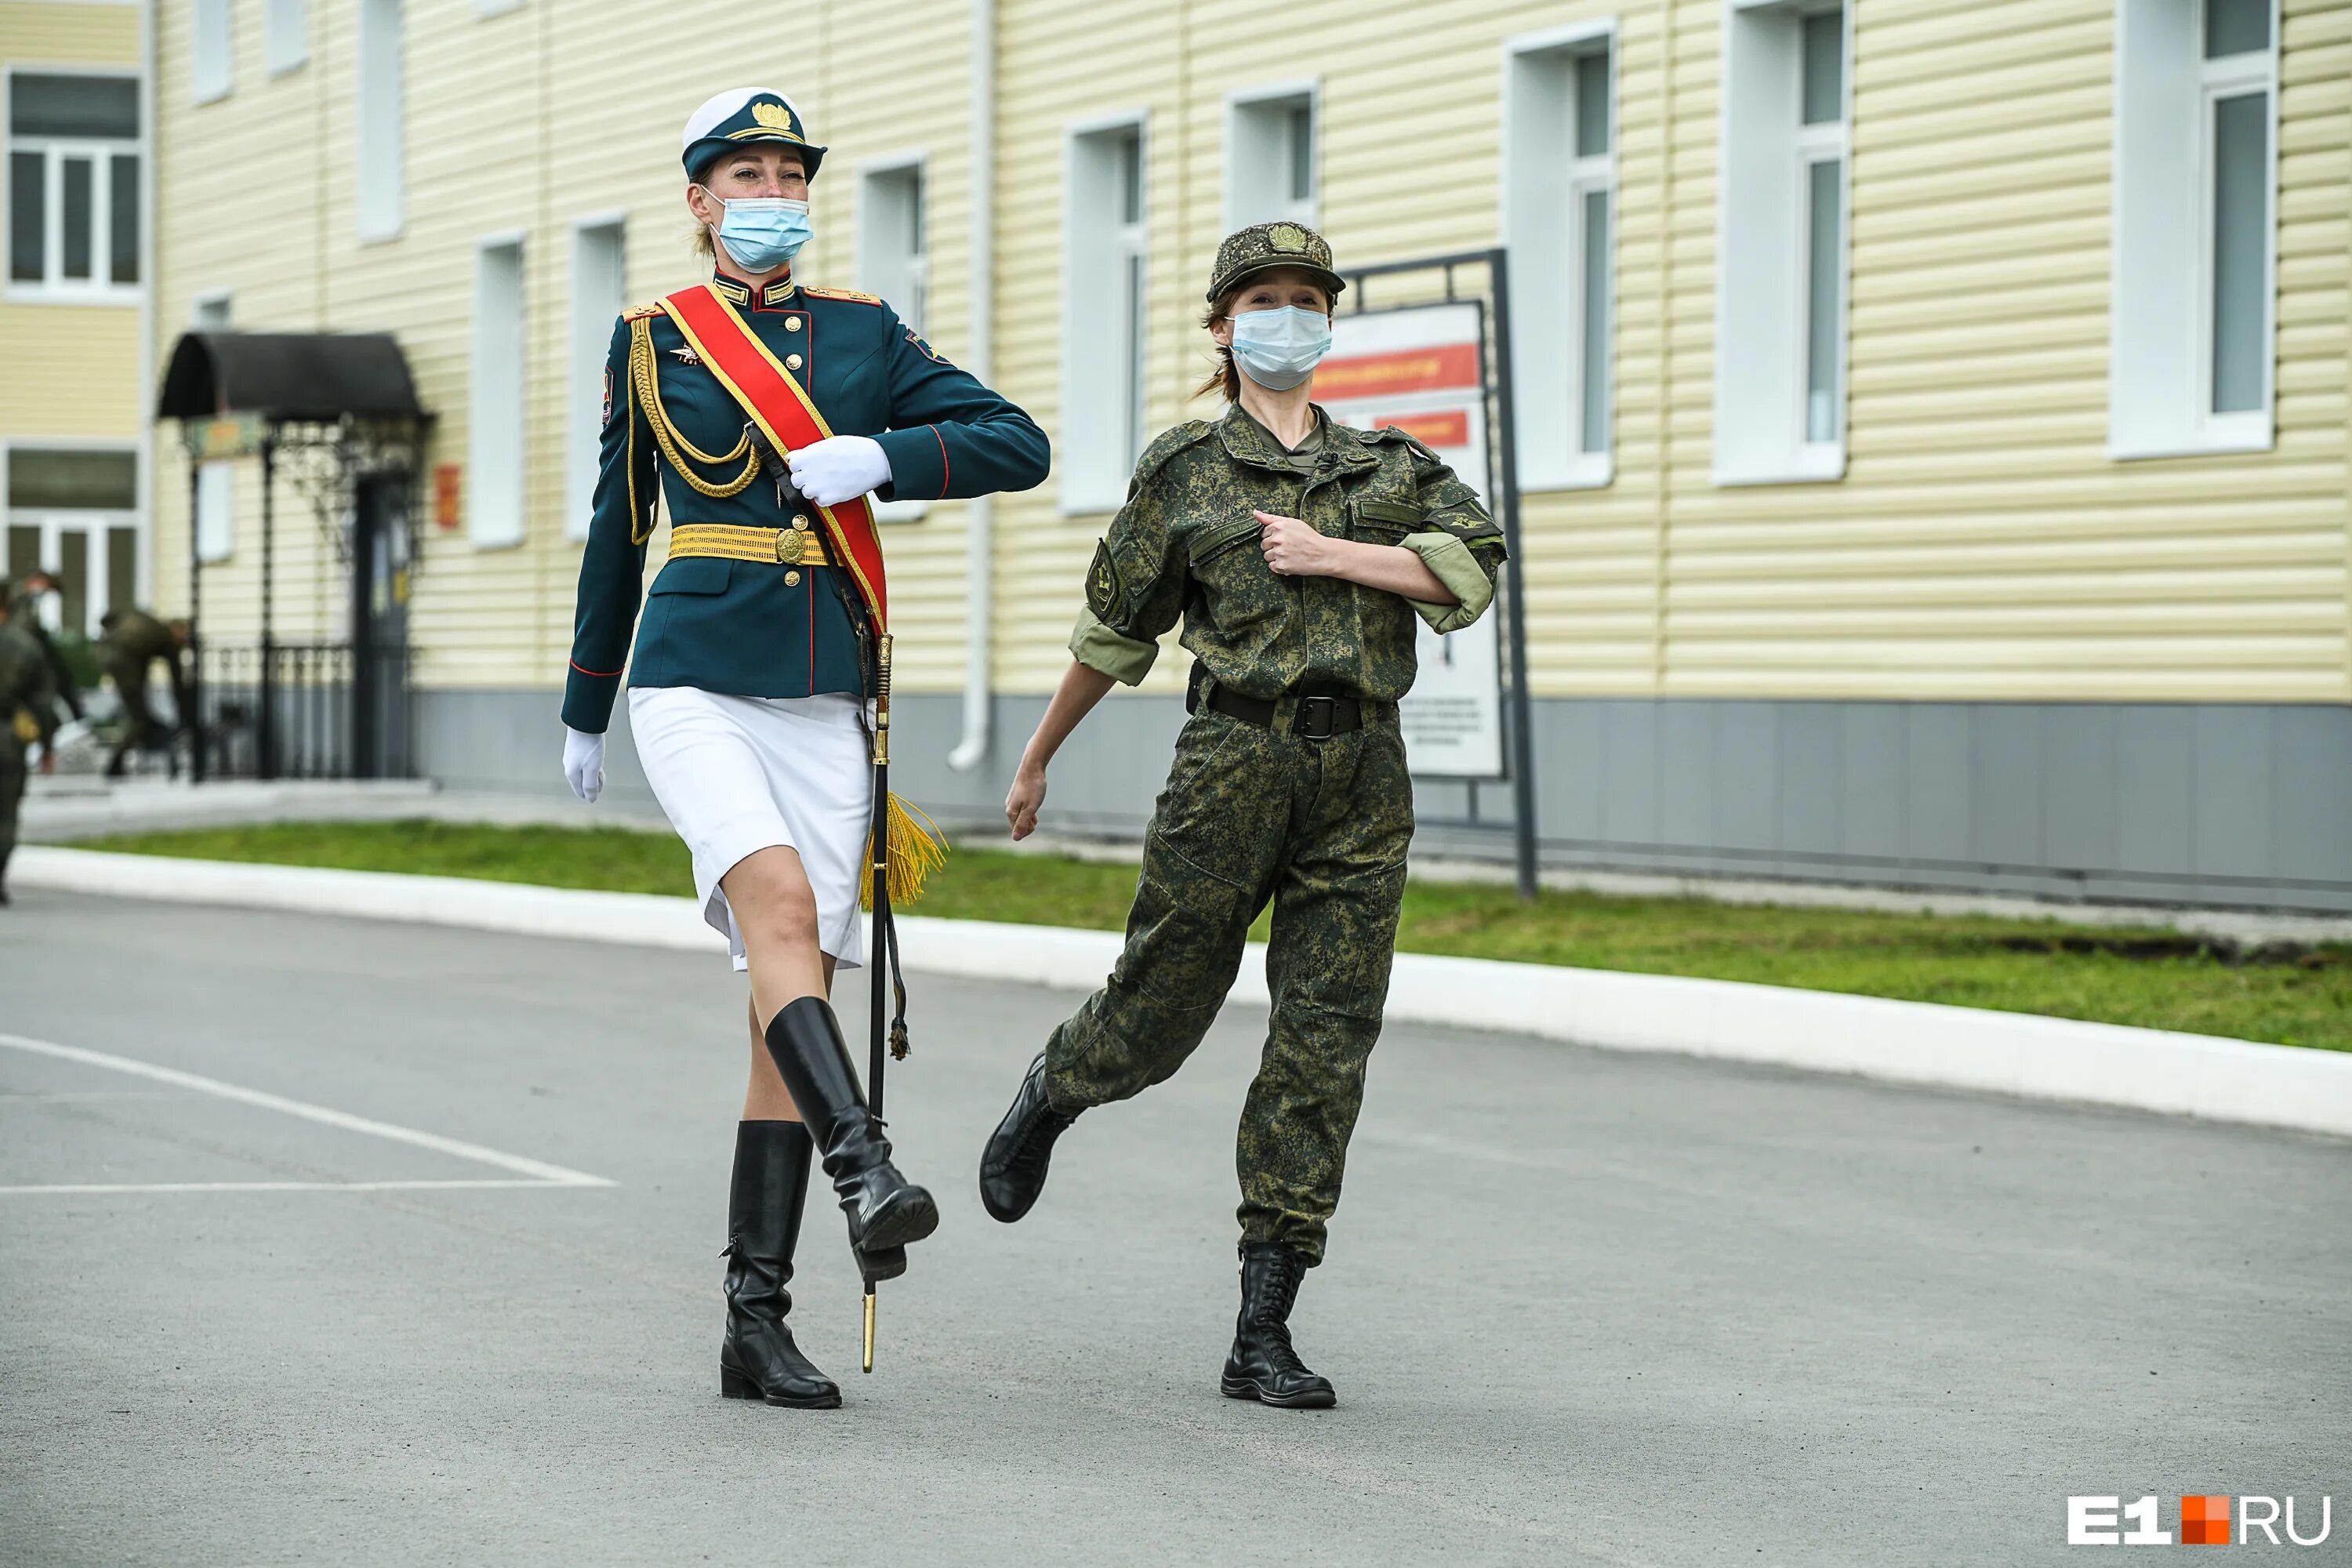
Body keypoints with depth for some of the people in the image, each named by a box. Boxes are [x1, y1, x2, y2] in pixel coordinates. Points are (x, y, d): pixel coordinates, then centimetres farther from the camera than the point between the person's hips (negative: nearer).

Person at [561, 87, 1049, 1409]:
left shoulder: (867, 334, 10)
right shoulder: (652, 343, 7)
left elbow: (1019, 444, 4)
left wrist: (875, 458, -12)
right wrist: (585, 707, 22)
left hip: (826, 703, 2)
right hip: (695, 688, -2)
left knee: (794, 1002, -1)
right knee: (779, 900, -30)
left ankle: (757, 1324, 1)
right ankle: (867, 1174, -41)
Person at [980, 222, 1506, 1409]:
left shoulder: (1390, 463, 15)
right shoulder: (1183, 469, 8)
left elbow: (1473, 566, -1)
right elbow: (1114, 631, 14)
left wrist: (1332, 555, -9)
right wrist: (1038, 758, 18)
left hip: (1361, 775, 2)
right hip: (1235, 759, -2)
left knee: (1326, 1043, -4)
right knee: (1160, 1011, 2)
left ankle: (1261, 1336, -2)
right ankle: (1051, 1095, 40)